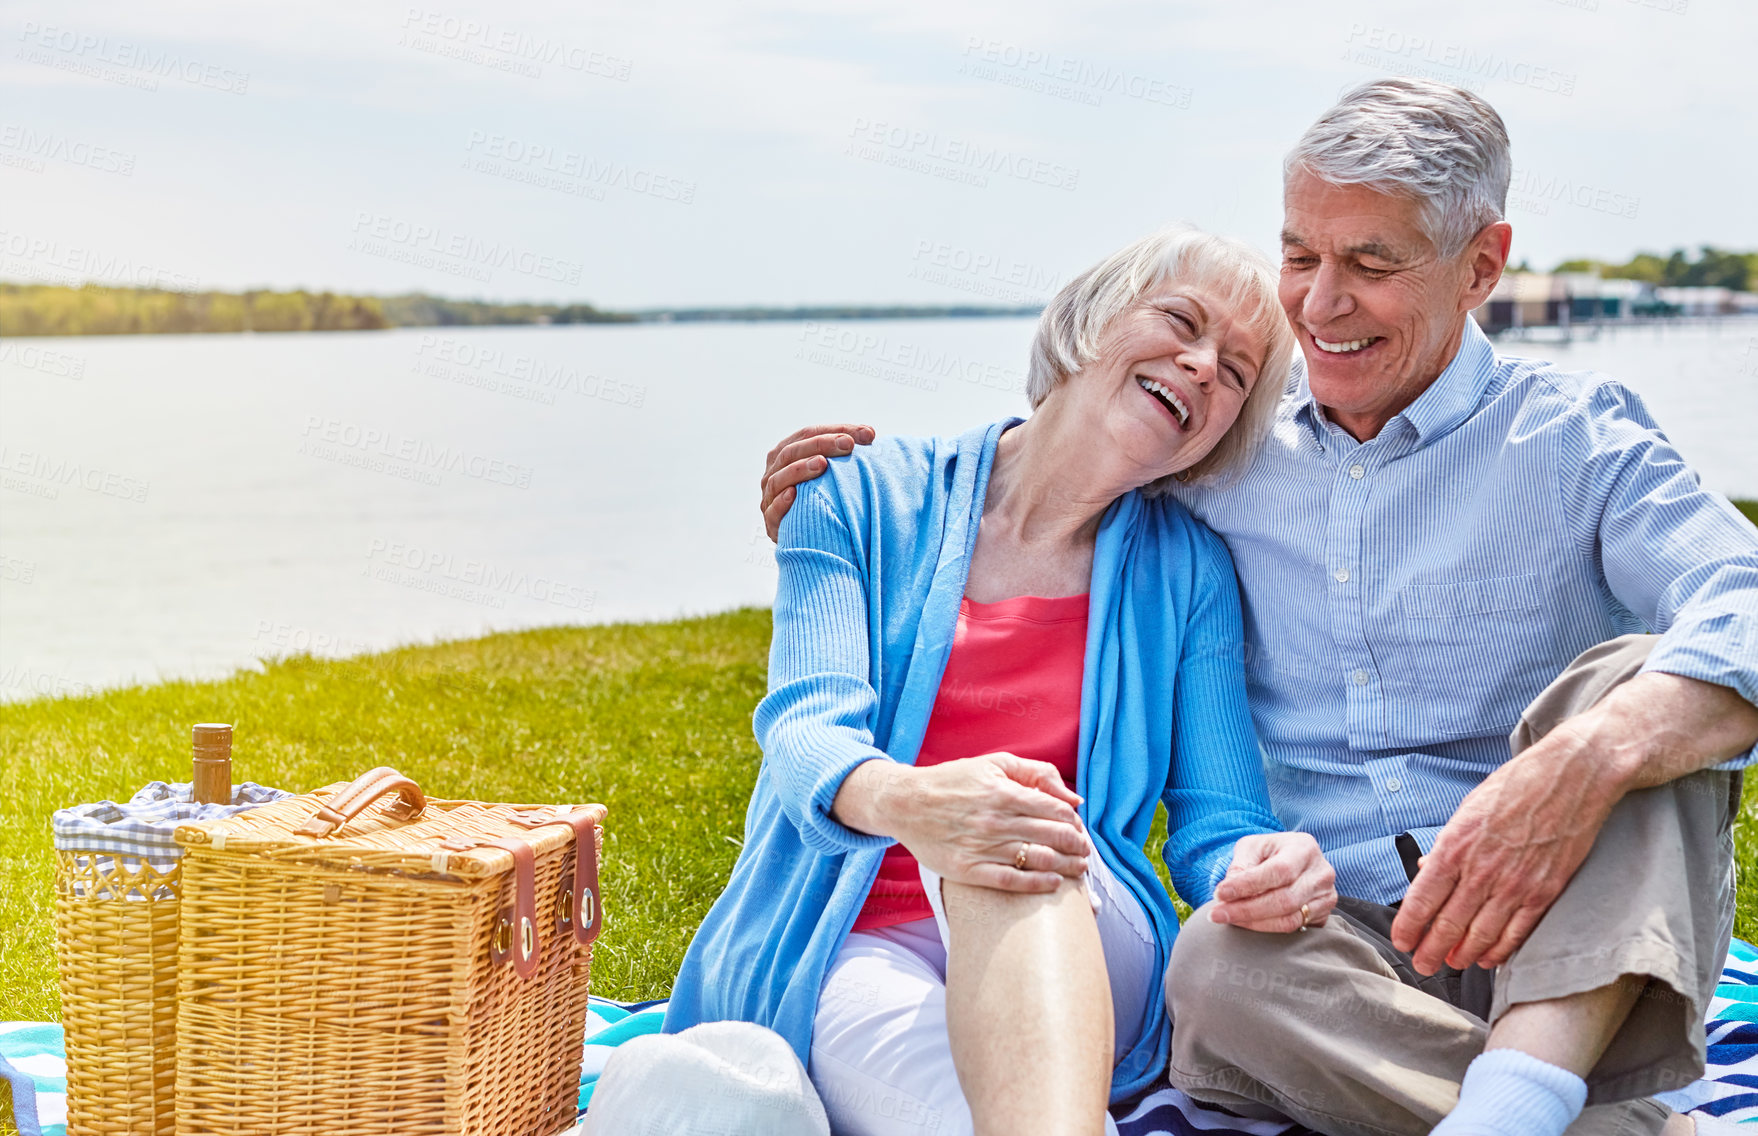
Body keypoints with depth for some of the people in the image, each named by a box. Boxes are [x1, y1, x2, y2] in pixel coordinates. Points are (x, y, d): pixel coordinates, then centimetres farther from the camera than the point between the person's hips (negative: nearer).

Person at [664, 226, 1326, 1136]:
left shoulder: (1188, 574, 11)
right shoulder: (866, 497, 6)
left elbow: (1217, 818, 5)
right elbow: (808, 727, -9)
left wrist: (1261, 866, -23)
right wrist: (903, 801, -35)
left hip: (1077, 968, 1)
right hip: (850, 948, 0)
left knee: (1025, 837, -36)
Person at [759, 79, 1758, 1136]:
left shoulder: (1571, 435, 1)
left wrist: (1586, 760, -40)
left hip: (1579, 941, -1)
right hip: (1340, 946, 2)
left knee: (1633, 683, -29)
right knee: (1217, 964, -33)